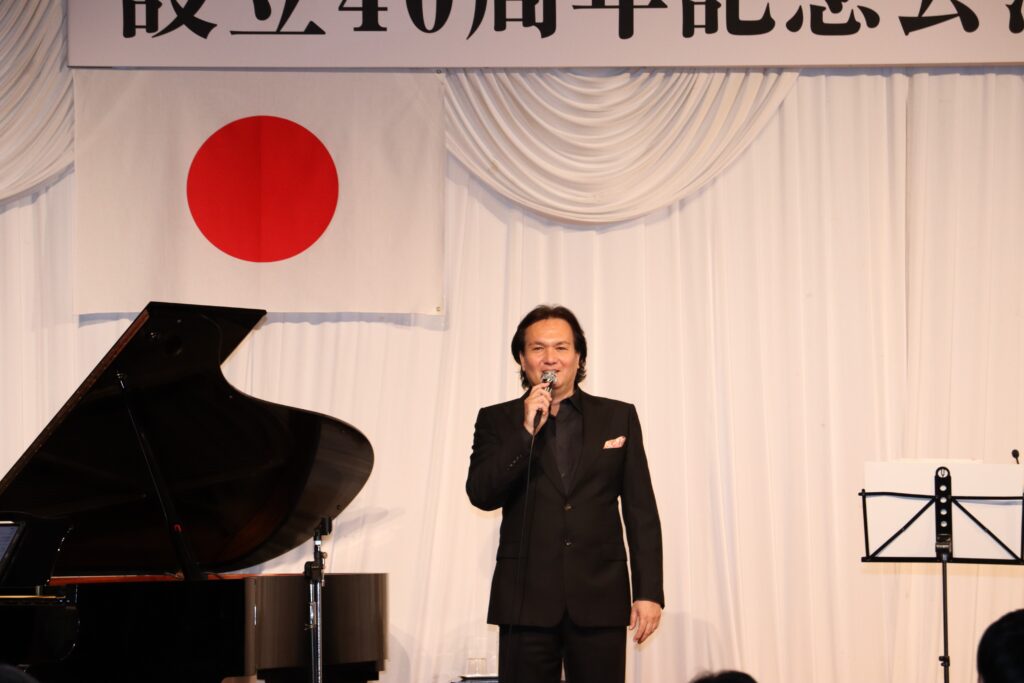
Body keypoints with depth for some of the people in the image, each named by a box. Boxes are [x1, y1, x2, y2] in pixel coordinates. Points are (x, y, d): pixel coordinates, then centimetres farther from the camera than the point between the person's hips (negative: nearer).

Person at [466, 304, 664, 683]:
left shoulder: (618, 417, 10)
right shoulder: (497, 421, 9)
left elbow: (641, 512, 6)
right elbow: (481, 494, -4)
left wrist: (649, 591, -1)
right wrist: (526, 431, -12)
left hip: (600, 597, 0)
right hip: (526, 598, 0)